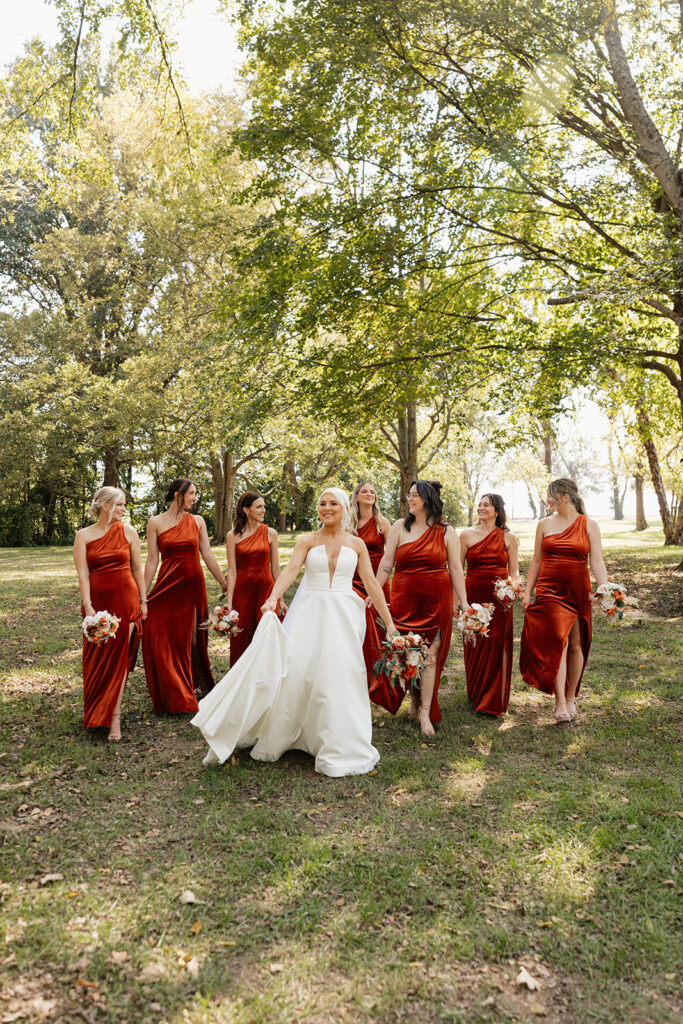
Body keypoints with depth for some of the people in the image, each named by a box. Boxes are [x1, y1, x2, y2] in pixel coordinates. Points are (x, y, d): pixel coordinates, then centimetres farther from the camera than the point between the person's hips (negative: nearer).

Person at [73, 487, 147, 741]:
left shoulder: (128, 531, 3)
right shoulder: (83, 536, 1)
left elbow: (137, 568, 7)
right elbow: (83, 574, -6)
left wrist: (143, 600, 5)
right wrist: (87, 605, -16)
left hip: (126, 599, -1)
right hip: (98, 602, 1)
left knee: (119, 655, -5)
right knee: (97, 658, 8)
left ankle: (114, 716, -2)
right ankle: (96, 712, 30)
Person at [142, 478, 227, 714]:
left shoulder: (197, 521, 6)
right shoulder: (156, 522, 1)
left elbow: (208, 555, 8)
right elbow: (152, 560, 1)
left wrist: (224, 584, 8)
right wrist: (143, 594, -2)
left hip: (193, 586, 1)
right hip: (167, 587, -1)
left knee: (191, 640, 8)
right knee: (161, 642, 0)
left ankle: (191, 691, 25)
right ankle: (171, 698, 14)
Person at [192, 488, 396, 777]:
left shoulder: (356, 544, 8)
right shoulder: (307, 541, 5)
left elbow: (372, 585, 9)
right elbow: (290, 570, -11)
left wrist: (389, 622, 7)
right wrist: (273, 597, -29)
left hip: (344, 615, 0)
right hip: (310, 612, 0)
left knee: (337, 674, -5)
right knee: (295, 669, -8)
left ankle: (338, 748, 10)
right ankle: (279, 736, 11)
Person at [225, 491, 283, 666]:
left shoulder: (270, 533, 3)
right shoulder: (233, 536, 0)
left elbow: (275, 568, 6)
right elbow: (232, 571, -2)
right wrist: (229, 603, -6)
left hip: (266, 588, 1)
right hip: (242, 591, -1)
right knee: (242, 639, 5)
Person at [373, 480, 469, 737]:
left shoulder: (446, 532, 3)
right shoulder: (400, 527, 5)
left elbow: (455, 568, 4)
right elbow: (387, 562, 6)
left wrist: (463, 601, 0)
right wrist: (374, 593, 2)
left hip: (436, 600, -1)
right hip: (405, 600, 1)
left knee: (430, 655, -2)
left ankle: (426, 712, 5)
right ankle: (414, 700, 26)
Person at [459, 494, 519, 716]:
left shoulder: (508, 538, 5)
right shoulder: (466, 535, 5)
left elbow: (514, 569, 9)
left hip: (499, 598, -1)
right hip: (474, 596, 1)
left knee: (497, 644, -5)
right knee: (474, 645, 5)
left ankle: (494, 701, 6)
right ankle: (476, 695, 23)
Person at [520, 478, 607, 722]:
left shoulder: (589, 525, 2)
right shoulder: (545, 524, 7)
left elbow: (597, 561, -4)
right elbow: (537, 560, 11)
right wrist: (528, 592, 7)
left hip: (578, 591, 0)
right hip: (549, 590, 0)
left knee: (576, 645, 7)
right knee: (557, 642, -11)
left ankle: (571, 696, 24)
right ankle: (560, 703, -10)